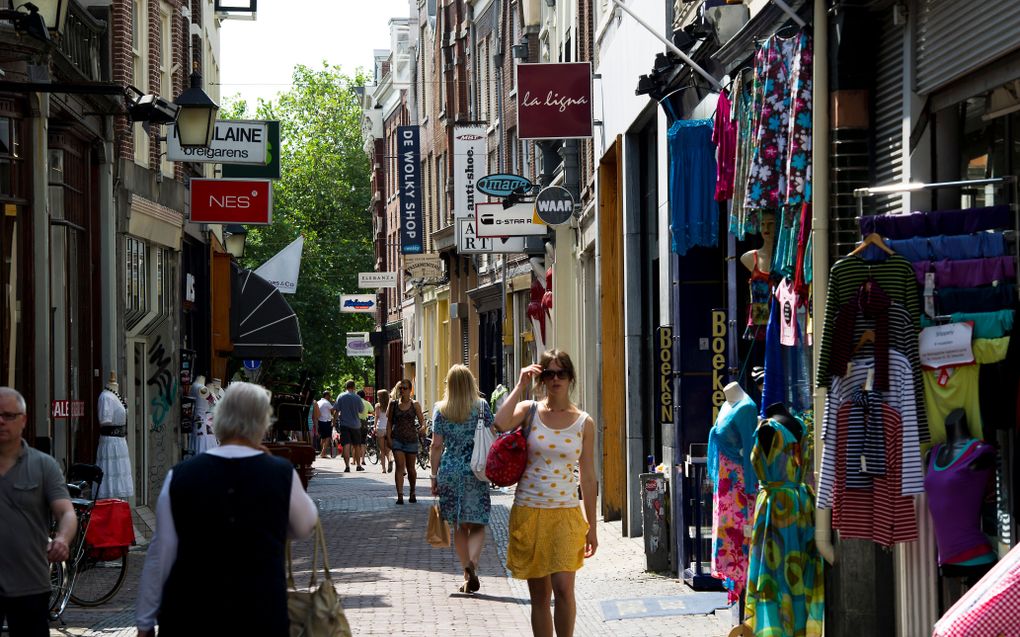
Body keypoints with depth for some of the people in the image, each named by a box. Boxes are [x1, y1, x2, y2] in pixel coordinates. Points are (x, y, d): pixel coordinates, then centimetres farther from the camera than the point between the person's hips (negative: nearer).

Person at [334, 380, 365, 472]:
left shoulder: (341, 397, -3)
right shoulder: (357, 397, -3)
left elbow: (336, 410, -3)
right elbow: (361, 410, 5)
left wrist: (335, 421, 7)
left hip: (344, 423, -1)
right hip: (355, 424, 1)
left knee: (346, 445, -6)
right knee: (357, 445, 14)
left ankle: (347, 466, -16)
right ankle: (358, 465, 22)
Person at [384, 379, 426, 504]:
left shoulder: (415, 404, 2)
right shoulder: (394, 404, 4)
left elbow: (422, 421, 0)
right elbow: (389, 422, 7)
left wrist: (422, 428, -23)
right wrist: (388, 437, -3)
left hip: (411, 439, 0)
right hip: (397, 439, 0)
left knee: (411, 468, 9)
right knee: (400, 466, -11)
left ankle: (412, 493, 30)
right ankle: (400, 496, -15)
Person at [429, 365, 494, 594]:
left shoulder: (441, 410, 1)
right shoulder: (481, 406, -1)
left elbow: (437, 446, 1)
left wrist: (434, 476, 7)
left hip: (449, 471, 1)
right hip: (475, 471, -1)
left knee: (459, 526, 11)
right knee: (477, 524, 2)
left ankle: (467, 574, 12)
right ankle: (472, 562, -23)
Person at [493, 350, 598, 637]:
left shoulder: (584, 423, 3)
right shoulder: (529, 410, 2)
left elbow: (588, 476, 6)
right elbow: (500, 423, -21)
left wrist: (591, 526, 6)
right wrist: (521, 385, -13)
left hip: (565, 514, -1)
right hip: (528, 511, 1)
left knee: (563, 588, -15)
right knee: (539, 596, 6)